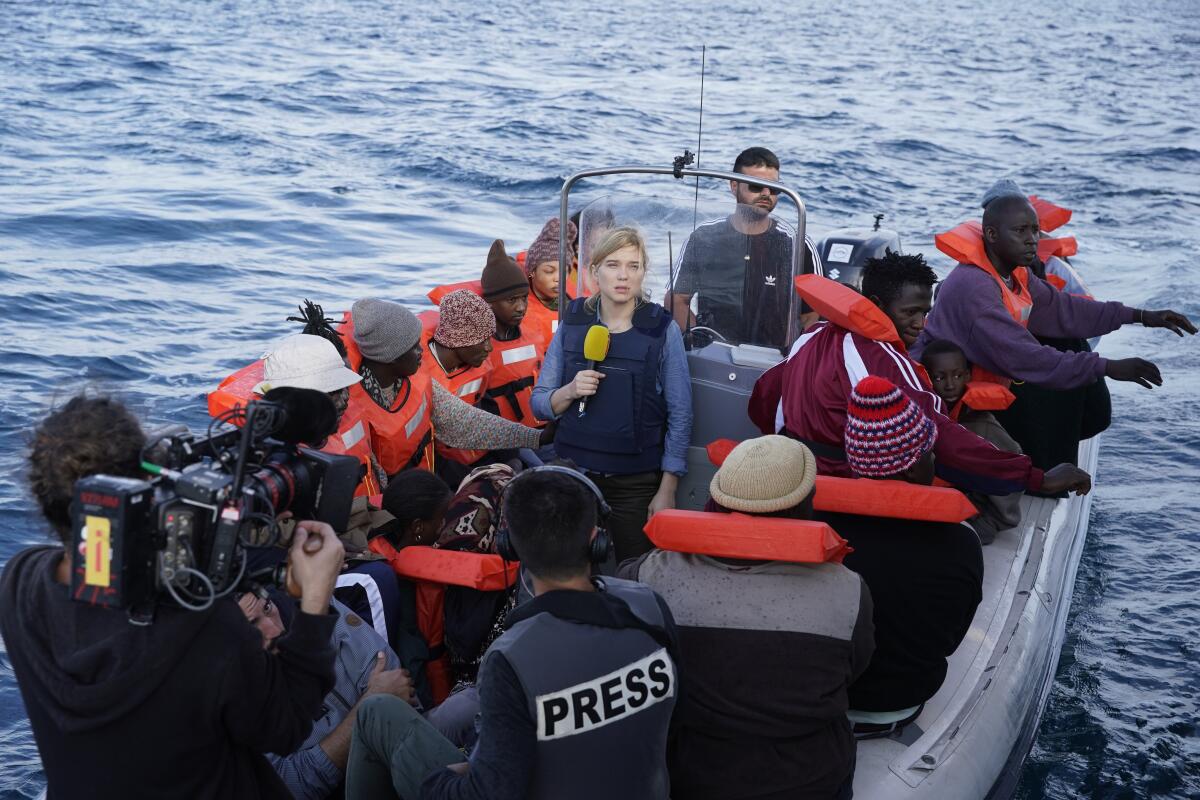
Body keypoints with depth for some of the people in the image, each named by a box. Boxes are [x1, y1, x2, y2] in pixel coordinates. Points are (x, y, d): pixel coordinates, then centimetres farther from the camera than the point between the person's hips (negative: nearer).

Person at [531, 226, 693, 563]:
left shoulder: (662, 330, -4)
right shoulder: (573, 324, 2)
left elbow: (680, 415, -3)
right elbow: (539, 404, 6)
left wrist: (667, 490, -6)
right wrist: (569, 392, -15)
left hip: (636, 483, -2)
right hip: (573, 471, 2)